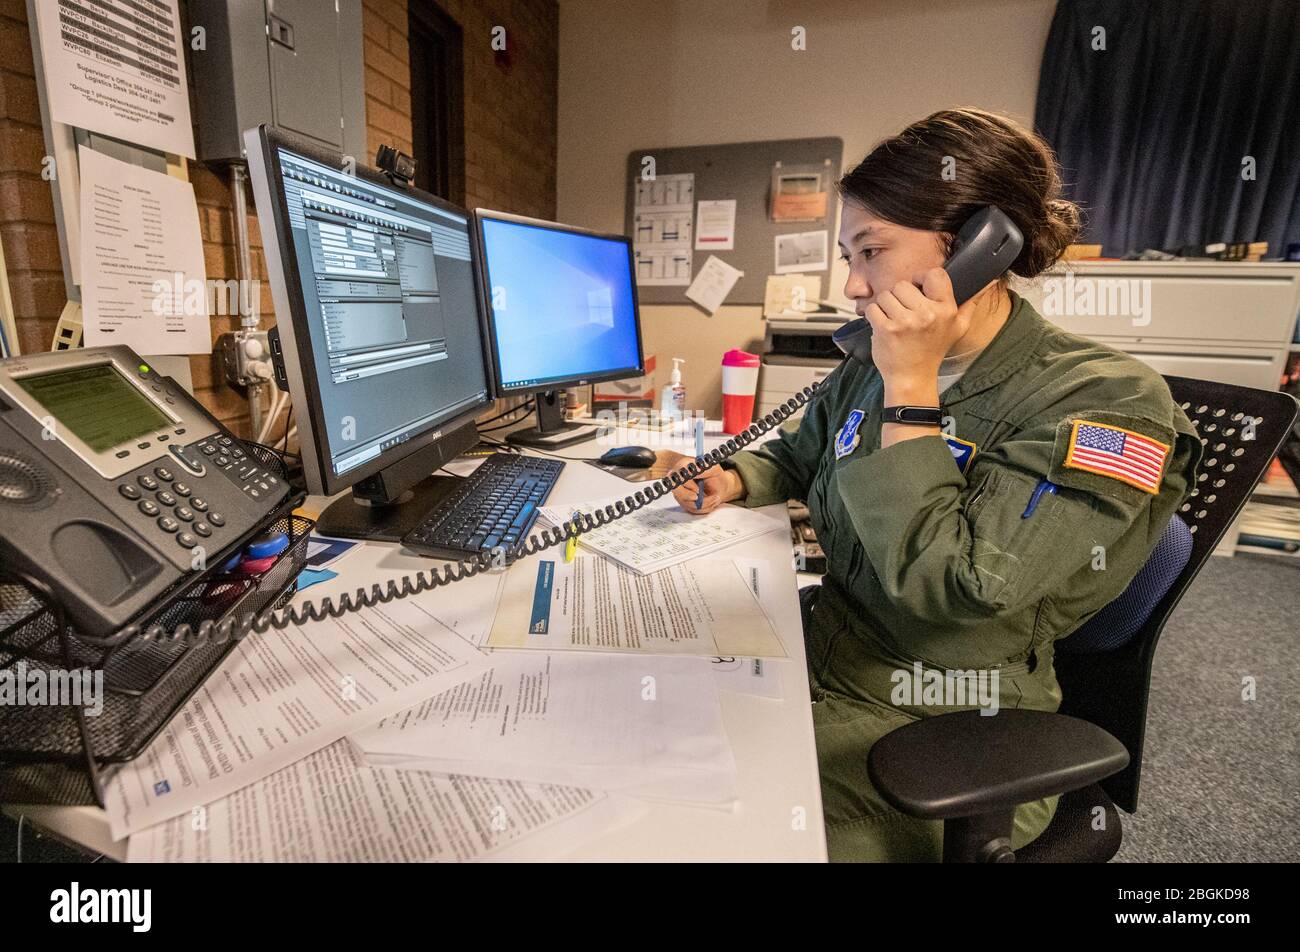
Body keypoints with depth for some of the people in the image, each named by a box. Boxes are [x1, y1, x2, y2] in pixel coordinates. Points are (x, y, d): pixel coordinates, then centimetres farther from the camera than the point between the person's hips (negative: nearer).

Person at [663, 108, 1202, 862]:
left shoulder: (1108, 401, -17)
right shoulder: (872, 369, 1)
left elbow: (947, 586, -27)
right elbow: (796, 455, 20)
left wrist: (911, 388, -24)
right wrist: (733, 480, -2)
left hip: (939, 738, -5)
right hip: (822, 660, 6)